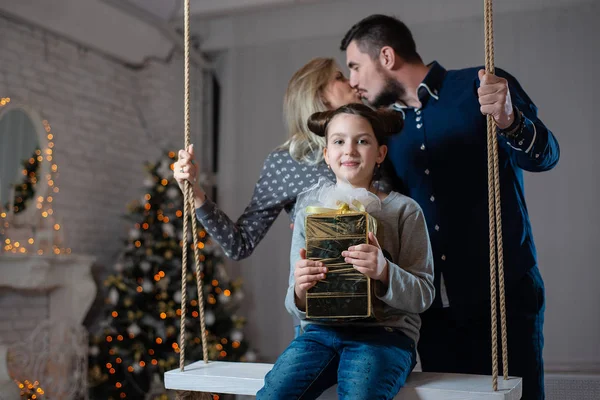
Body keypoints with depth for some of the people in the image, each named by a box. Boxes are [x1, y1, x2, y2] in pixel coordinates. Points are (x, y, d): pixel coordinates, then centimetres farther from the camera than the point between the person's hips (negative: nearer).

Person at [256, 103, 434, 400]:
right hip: (321, 330, 3)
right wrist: (300, 292, -14)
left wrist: (384, 272, -20)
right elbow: (297, 306, 11)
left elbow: (423, 295, 0)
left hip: (385, 332, -2)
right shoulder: (310, 209, 10)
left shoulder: (404, 210, 3)